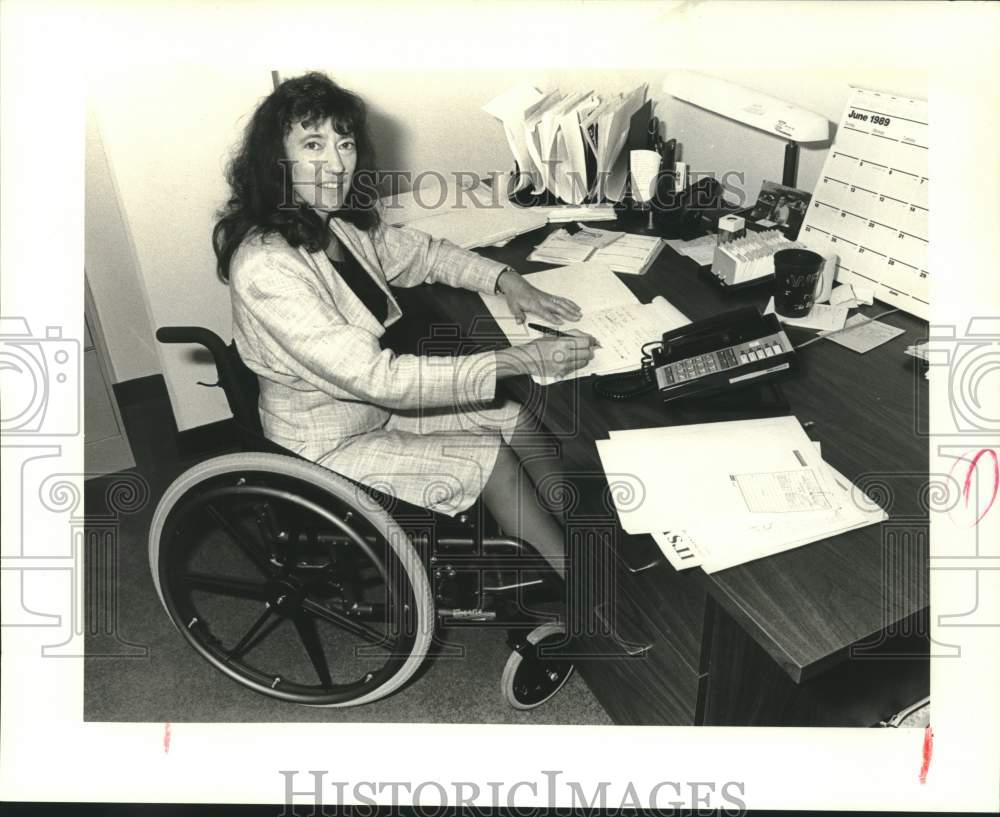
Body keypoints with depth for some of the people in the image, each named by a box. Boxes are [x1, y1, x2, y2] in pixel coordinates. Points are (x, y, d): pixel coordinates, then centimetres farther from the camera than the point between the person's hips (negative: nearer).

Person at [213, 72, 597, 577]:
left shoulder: (342, 223, -6)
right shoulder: (266, 266, -31)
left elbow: (422, 252, 12)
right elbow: (373, 378, -35)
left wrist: (506, 280, -7)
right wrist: (521, 360, -34)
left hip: (375, 402, 7)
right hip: (329, 444, -7)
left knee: (527, 420, -3)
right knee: (496, 461, -10)